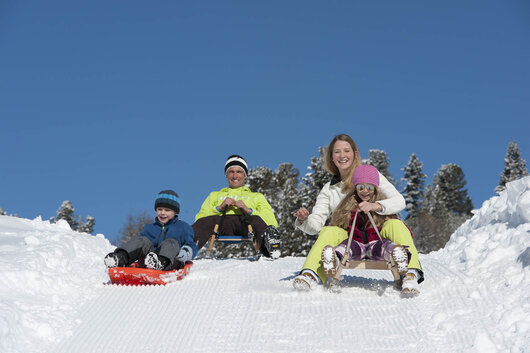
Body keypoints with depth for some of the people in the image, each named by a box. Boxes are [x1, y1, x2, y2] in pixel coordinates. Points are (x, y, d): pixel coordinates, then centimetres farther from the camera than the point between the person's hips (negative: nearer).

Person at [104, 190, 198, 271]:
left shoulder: (183, 227, 23)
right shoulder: (149, 228, 32)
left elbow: (192, 246, 15)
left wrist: (185, 253, -8)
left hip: (171, 264, -2)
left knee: (171, 243, -31)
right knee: (143, 241, -22)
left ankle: (161, 262, -63)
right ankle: (121, 258, -48)